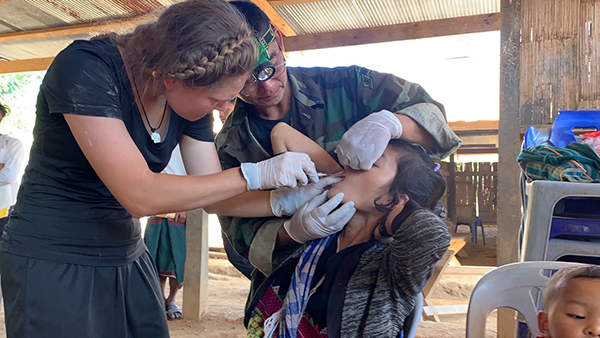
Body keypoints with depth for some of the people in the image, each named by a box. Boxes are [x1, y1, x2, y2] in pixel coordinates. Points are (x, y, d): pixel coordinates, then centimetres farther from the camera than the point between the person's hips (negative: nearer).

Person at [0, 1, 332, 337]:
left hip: (127, 256, 6)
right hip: (52, 261, -5)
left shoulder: (191, 98, -6)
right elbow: (139, 195, -31)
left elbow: (213, 195, -3)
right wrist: (254, 174, -29)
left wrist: (286, 202, -17)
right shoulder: (84, 68, -25)